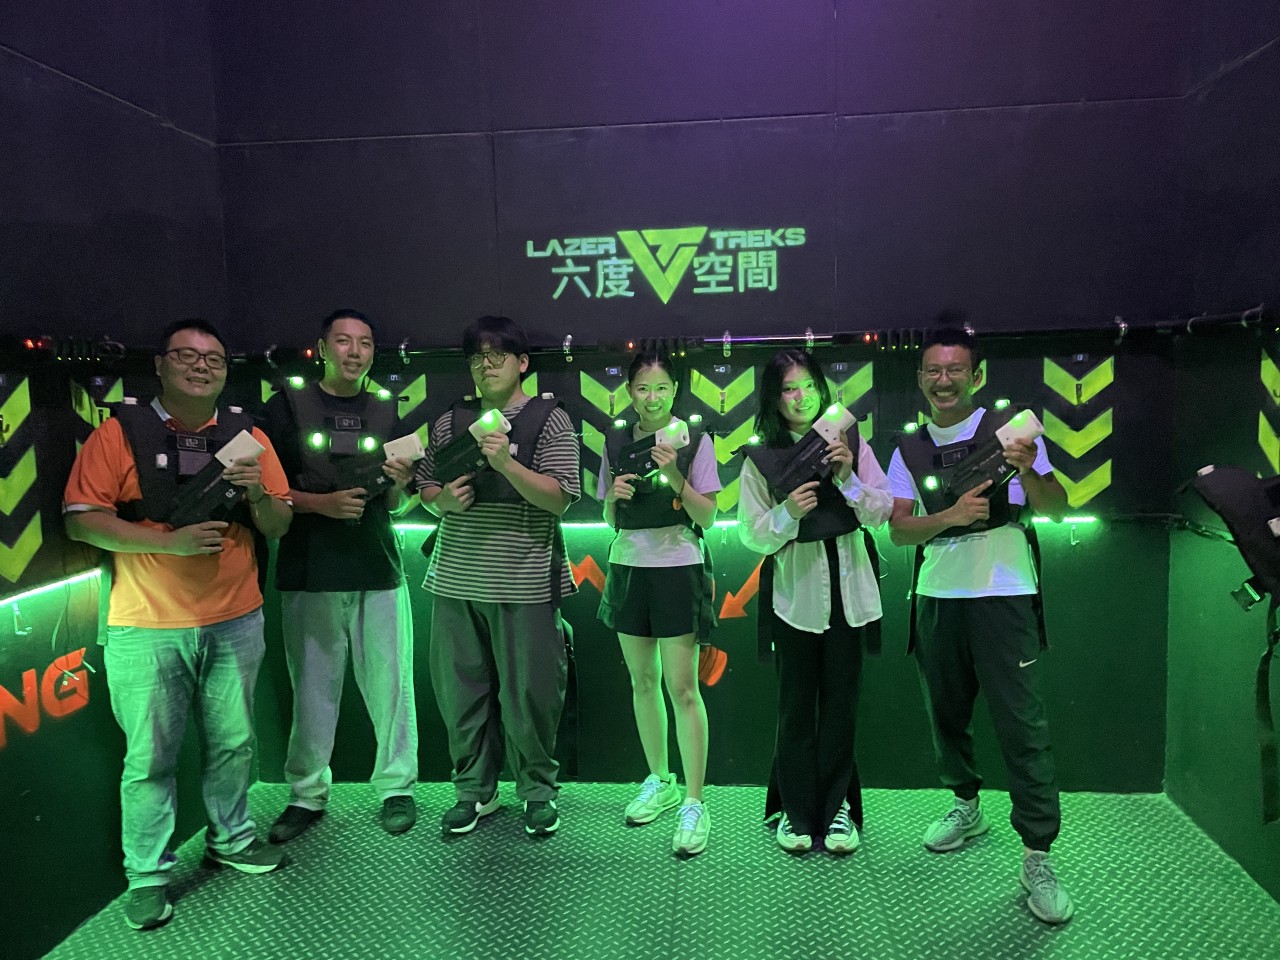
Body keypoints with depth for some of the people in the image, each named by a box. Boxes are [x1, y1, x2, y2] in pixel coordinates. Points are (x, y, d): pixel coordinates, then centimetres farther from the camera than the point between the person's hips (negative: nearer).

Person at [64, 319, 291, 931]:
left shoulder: (248, 437, 6)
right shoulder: (121, 433, -2)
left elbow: (278, 527, 7)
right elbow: (80, 519, -8)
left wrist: (258, 494, -15)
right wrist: (169, 541, -19)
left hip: (236, 623, 3)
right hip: (147, 629, -3)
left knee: (233, 744, 13)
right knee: (150, 757, 5)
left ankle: (230, 839, 34)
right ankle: (147, 876, 21)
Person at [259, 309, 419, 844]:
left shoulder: (385, 414, 12)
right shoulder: (288, 407, 4)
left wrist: (399, 486, -9)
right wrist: (322, 503, -16)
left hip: (378, 573, 2)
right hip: (308, 575, -2)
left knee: (390, 685, 3)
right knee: (312, 689, 7)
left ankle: (397, 788, 17)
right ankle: (307, 794, 23)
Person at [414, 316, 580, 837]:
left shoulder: (548, 418, 0)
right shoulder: (450, 421, 13)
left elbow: (560, 498, -8)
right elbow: (424, 489, 18)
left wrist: (506, 463, -20)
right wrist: (445, 498, -5)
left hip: (523, 582, -4)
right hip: (456, 578, 4)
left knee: (528, 692, 3)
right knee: (460, 690, 9)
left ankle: (538, 791, 22)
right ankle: (474, 790, 27)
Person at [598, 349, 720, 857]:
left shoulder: (694, 440, -4)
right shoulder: (617, 443, 7)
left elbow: (707, 518, -7)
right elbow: (610, 520, 11)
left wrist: (675, 477, -20)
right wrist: (615, 496, -10)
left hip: (678, 569, -4)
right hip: (628, 567, 5)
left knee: (683, 688, -6)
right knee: (642, 681, 13)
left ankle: (694, 803, 2)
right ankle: (659, 781, 30)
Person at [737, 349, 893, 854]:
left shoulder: (851, 442, 4)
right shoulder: (760, 459, 0)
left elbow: (881, 513, 0)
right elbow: (752, 536, -3)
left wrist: (848, 476, -15)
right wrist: (788, 512, -20)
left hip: (848, 589, 1)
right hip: (794, 594, -1)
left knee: (841, 702, 8)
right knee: (796, 704, 5)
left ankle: (837, 807, 22)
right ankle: (795, 810, 19)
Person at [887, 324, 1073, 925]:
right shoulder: (908, 450, 8)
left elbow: (1057, 511, -5)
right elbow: (898, 528, 0)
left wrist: (1028, 473, -26)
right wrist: (951, 515, -18)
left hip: (1003, 598, -4)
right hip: (936, 598, 4)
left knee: (1022, 726, -5)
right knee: (946, 714, 15)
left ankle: (1037, 858, 6)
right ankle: (967, 808, 36)